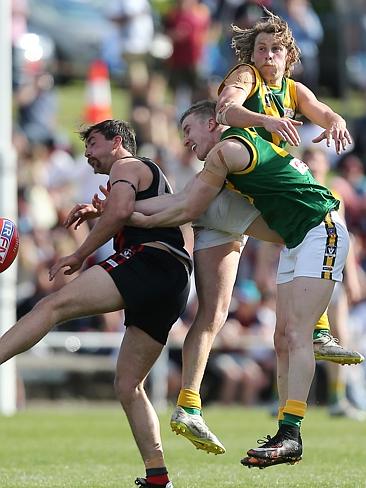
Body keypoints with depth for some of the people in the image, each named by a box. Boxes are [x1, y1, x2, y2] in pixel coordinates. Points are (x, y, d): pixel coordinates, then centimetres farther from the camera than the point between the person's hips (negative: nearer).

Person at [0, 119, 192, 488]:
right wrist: (96, 211, 39)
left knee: (54, 305, -23)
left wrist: (78, 256, -6)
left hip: (148, 259, -9)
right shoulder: (153, 175, 38)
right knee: (127, 385, 8)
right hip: (174, 284, 9)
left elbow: (120, 211, -11)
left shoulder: (125, 166, 9)